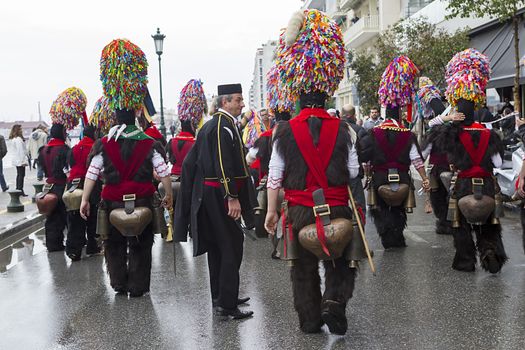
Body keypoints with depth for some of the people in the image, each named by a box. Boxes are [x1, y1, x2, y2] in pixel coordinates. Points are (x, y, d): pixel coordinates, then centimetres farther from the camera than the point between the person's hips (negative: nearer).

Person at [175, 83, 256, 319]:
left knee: (216, 247, 16)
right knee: (231, 247, -6)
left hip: (205, 194, 10)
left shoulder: (208, 126, 15)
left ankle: (219, 297, 27)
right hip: (219, 196, -10)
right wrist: (232, 198, -24)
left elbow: (190, 162, 19)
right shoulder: (225, 126, -15)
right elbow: (224, 165, -23)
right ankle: (226, 304, -4)